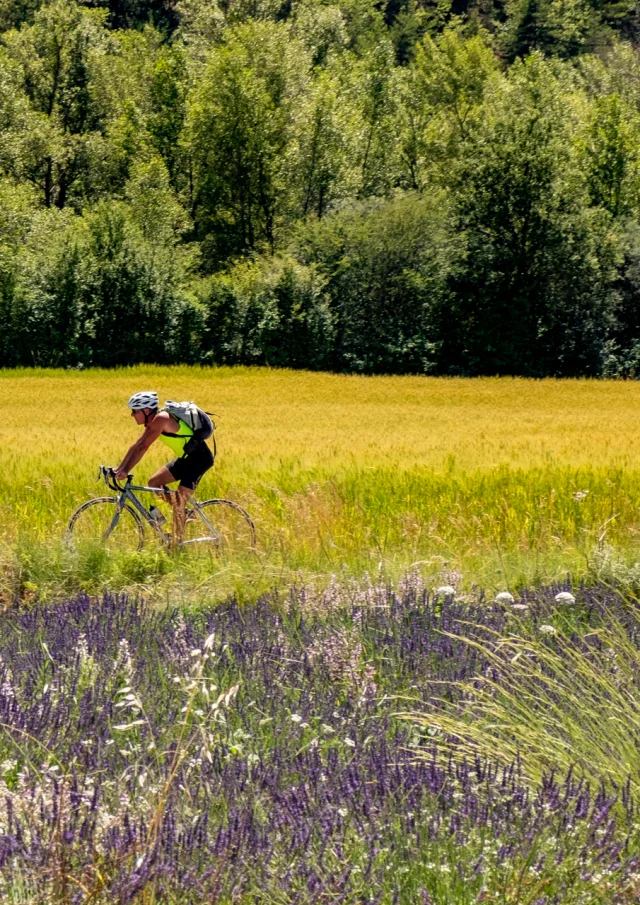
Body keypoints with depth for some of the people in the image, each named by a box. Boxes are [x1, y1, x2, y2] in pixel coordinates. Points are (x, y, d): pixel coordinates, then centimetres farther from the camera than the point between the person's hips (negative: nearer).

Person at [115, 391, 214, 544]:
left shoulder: (160, 419, -23)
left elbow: (142, 447, -27)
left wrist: (125, 471, -29)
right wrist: (119, 468, 5)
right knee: (153, 482, 6)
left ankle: (177, 545, -7)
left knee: (179, 503, -13)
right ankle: (184, 513, 15)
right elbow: (136, 446, 11)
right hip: (186, 458, 10)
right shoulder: (153, 422, 6)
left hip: (199, 458, -10)